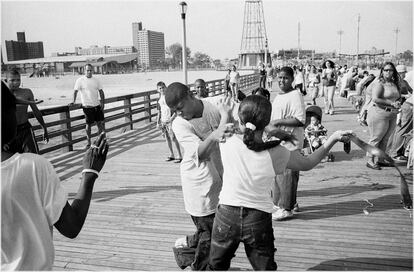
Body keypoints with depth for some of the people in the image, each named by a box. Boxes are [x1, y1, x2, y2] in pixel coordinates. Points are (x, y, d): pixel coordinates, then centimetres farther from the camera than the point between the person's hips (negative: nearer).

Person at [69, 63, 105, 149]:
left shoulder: (96, 80, 9)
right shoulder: (80, 80, -4)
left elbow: (101, 91, 11)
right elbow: (75, 91, -10)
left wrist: (103, 102, 3)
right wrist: (73, 101, -21)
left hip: (97, 105, 4)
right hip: (87, 106, -4)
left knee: (100, 123, 6)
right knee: (88, 124, 1)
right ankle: (88, 143, 12)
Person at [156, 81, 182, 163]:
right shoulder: (159, 100, 12)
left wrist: (172, 118, -18)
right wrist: (158, 122, 15)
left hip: (170, 120, -6)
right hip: (163, 121, 6)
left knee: (173, 138, -9)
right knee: (167, 137, 9)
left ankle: (180, 156, -3)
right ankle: (171, 155, 20)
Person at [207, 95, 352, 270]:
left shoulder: (227, 141, -14)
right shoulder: (276, 154, -14)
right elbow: (307, 164, 2)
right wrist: (333, 139, 5)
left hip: (226, 214, 1)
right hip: (259, 218, 0)